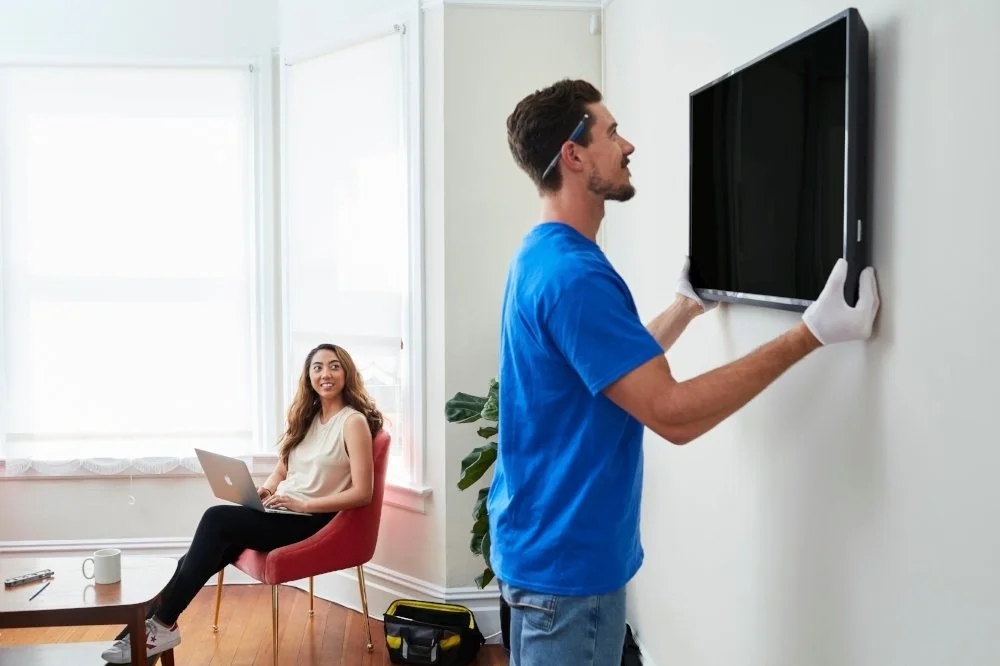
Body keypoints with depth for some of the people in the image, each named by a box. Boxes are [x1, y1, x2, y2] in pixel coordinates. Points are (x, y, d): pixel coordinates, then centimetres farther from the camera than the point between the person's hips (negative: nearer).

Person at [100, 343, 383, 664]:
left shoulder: (354, 422, -9)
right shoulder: (306, 416, 15)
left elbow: (362, 492, -16)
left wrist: (303, 504, -19)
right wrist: (264, 491, -3)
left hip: (311, 523, -7)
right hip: (281, 513, 7)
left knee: (218, 519, -25)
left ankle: (162, 625, -20)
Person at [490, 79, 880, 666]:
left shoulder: (546, 257, 9)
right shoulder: (573, 274, -24)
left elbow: (626, 366, 18)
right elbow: (672, 414, -27)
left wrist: (686, 307, 24)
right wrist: (812, 332, -24)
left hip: (554, 543, 10)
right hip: (566, 556, -10)